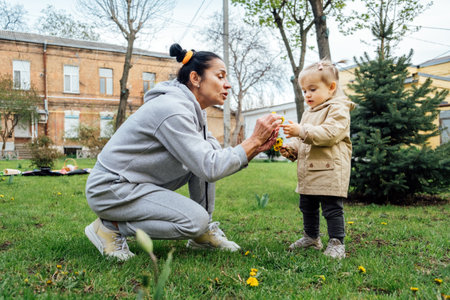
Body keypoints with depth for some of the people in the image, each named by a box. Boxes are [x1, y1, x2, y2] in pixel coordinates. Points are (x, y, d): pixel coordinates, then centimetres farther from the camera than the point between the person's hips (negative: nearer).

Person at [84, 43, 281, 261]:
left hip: (142, 182, 9)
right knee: (196, 220, -23)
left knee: (210, 148, 0)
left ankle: (203, 234, 5)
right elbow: (210, 168, -28)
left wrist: (256, 147, -10)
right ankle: (110, 227, -6)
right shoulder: (172, 109, -25)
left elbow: (212, 158, 2)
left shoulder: (193, 110, 6)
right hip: (109, 188, -9)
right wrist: (253, 141, -21)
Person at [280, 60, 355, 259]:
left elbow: (330, 134, -23)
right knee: (307, 207, 17)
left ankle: (336, 243, 8)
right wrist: (290, 149, 4)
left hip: (330, 170, -9)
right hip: (308, 172, 9)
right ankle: (311, 237, 33)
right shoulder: (308, 114, 20)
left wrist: (302, 131, -27)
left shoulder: (338, 110, -8)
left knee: (332, 209, -3)